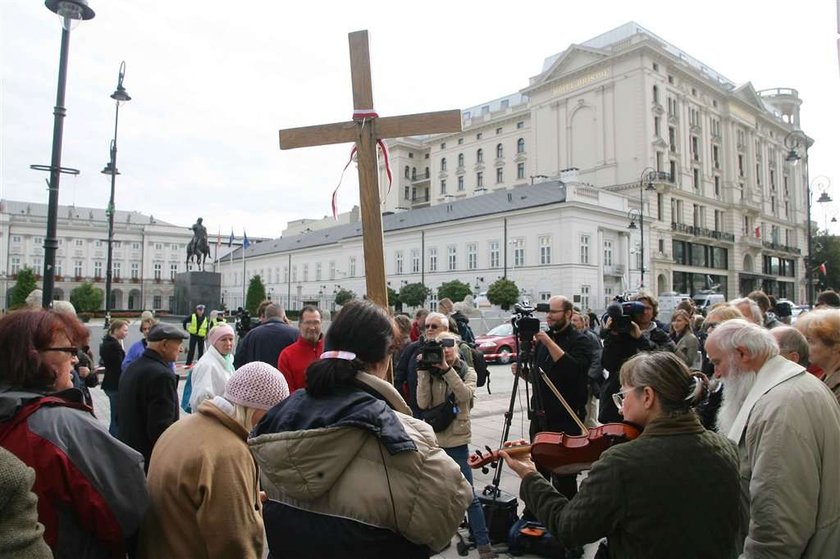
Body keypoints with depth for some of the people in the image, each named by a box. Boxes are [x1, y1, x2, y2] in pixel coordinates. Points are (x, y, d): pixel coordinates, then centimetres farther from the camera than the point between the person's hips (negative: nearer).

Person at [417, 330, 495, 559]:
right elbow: (423, 403, -13)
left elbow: (465, 396, -22)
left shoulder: (468, 372, -1)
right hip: (433, 440, 2)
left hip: (456, 441, -2)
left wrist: (447, 369, -29)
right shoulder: (430, 373, 0)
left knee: (468, 495, -1)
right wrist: (423, 372, -20)